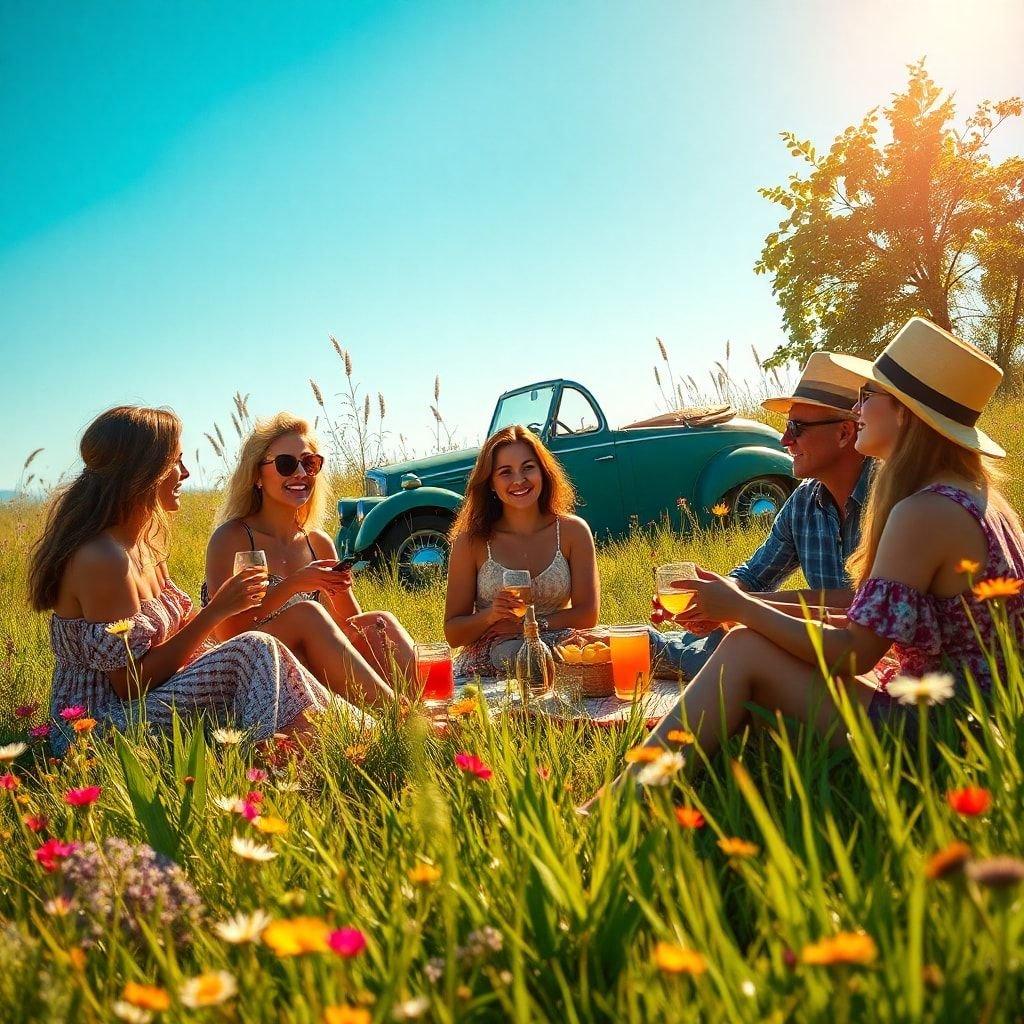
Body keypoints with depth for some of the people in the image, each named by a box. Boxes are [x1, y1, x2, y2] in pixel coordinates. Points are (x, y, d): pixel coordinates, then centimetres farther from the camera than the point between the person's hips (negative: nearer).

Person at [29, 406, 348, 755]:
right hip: (100, 727, -10)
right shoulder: (102, 559, -21)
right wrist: (215, 611, -19)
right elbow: (132, 683, -21)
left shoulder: (144, 543, 9)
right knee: (255, 651, -19)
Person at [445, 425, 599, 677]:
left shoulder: (572, 531, 1)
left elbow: (587, 616, -1)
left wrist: (526, 623, -12)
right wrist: (490, 615, -21)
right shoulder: (471, 540, -2)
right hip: (484, 666, 0)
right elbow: (453, 633, -1)